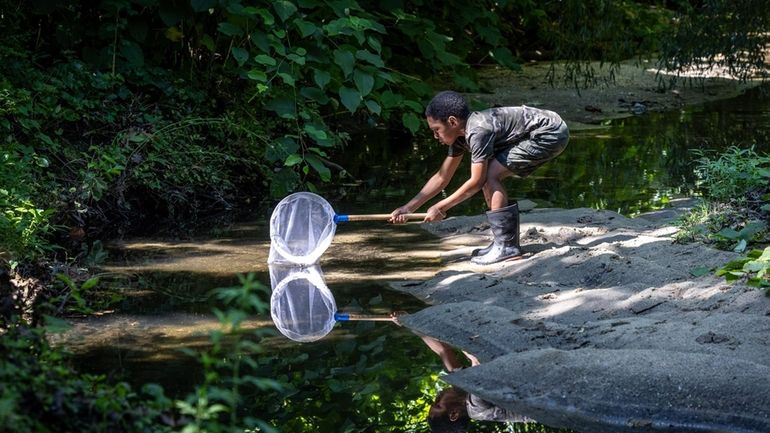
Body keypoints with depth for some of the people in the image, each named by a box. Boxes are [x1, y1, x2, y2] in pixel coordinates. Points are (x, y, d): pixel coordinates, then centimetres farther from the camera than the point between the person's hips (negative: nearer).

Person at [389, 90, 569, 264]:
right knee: (487, 177, 7)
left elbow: (476, 182, -19)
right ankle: (506, 241, 12)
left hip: (551, 134, -9)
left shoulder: (478, 131, -23)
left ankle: (507, 246, -11)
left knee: (490, 176, -14)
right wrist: (407, 208, 9)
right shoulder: (461, 135, 6)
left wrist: (440, 208, -11)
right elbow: (442, 177, 12)